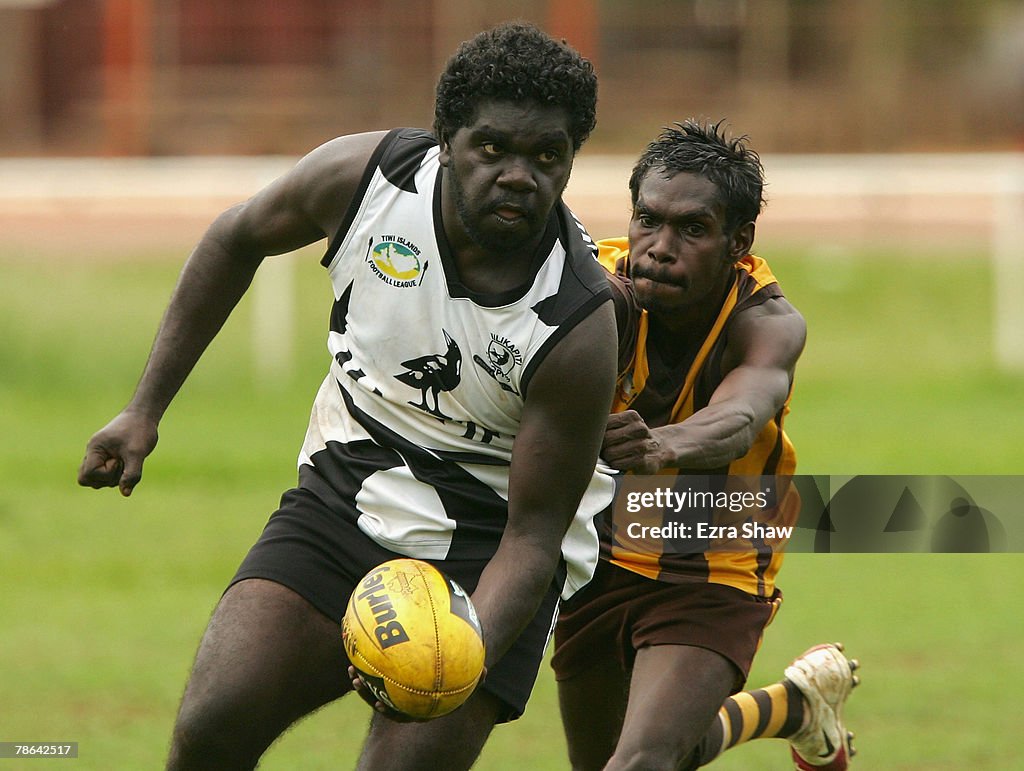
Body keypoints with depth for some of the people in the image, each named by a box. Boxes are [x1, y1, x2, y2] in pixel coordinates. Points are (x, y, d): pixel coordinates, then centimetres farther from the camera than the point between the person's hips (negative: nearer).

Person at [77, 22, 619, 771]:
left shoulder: (578, 329, -25)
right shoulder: (364, 175, -16)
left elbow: (532, 537, -20)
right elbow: (237, 240, 7)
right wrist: (146, 409, 8)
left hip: (483, 556, -3)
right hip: (342, 503, 3)